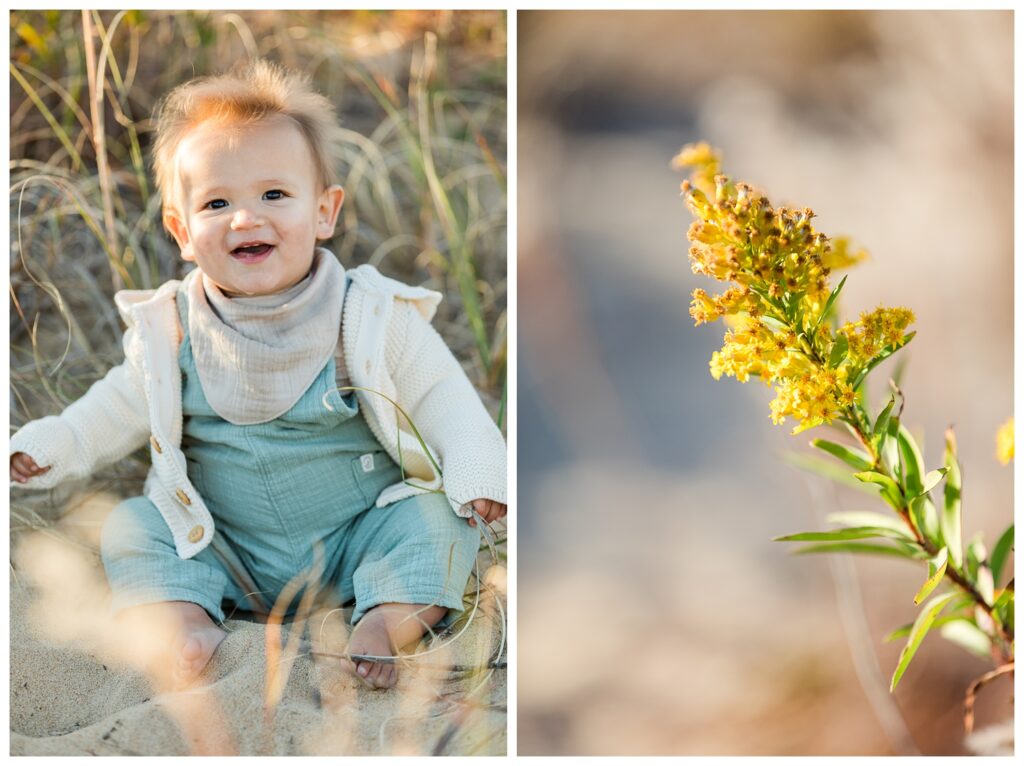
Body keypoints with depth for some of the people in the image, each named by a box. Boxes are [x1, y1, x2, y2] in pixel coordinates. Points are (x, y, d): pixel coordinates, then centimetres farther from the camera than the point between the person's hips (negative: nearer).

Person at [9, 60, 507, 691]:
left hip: (357, 543, -2)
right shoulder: (171, 329, -3)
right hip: (231, 557, 3)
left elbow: (443, 400, -6)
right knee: (131, 528, -12)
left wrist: (476, 472, -21)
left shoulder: (372, 318, -11)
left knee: (436, 516, -23)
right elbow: (121, 408, 12)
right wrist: (53, 445, -1)